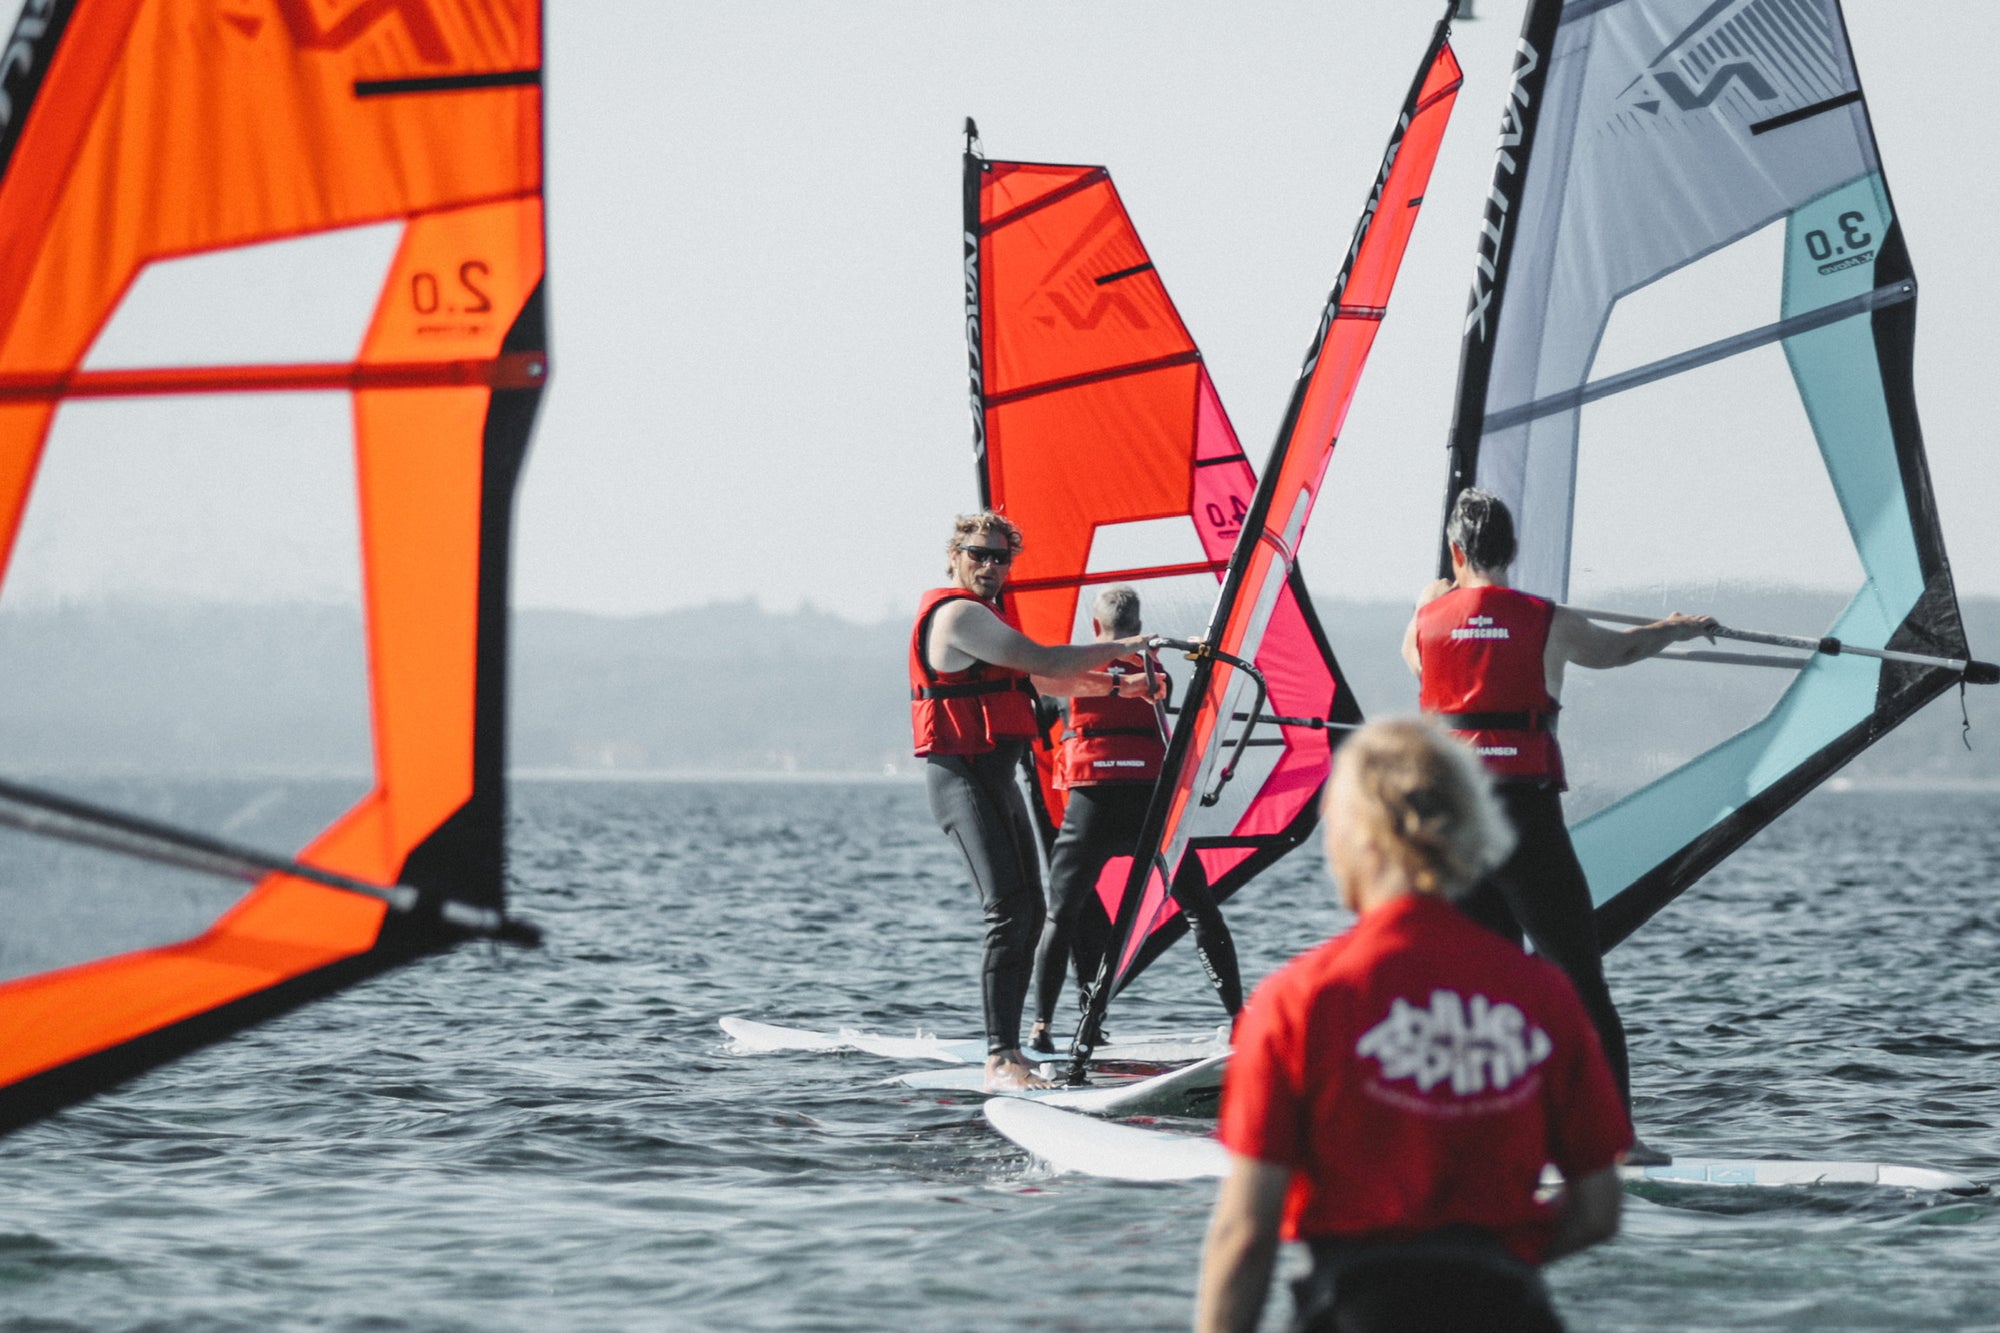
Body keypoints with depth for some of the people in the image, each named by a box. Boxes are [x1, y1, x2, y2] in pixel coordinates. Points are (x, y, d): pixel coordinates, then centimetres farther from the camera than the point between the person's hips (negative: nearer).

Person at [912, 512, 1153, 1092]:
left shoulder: (981, 617, 21)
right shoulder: (957, 613, -12)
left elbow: (1046, 680, 28)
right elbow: (1043, 661, -15)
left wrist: (1117, 686, 20)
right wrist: (1120, 648, -6)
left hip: (997, 776, 11)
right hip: (963, 777, -11)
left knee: (1030, 914, 11)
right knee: (1009, 913, -19)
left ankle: (1009, 1052, 14)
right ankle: (1000, 1061, -24)